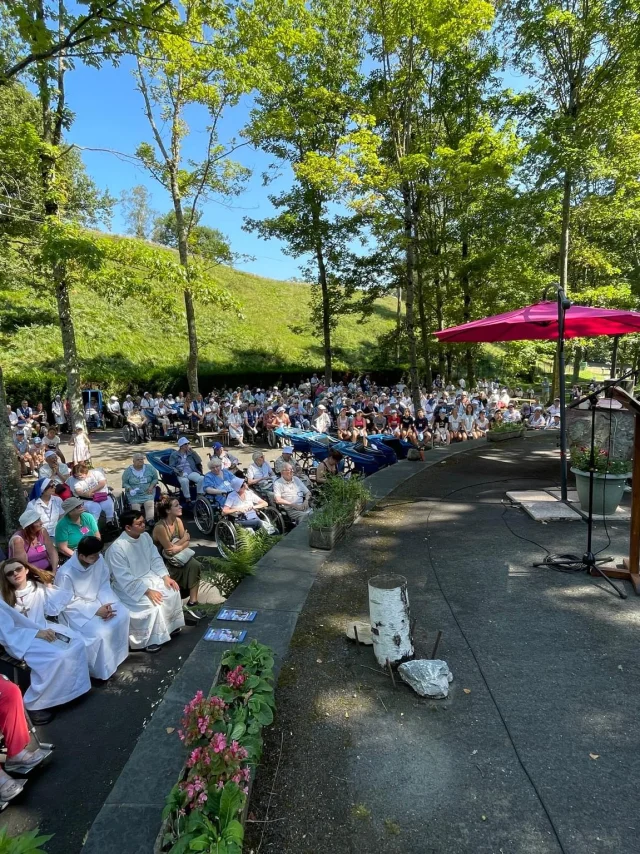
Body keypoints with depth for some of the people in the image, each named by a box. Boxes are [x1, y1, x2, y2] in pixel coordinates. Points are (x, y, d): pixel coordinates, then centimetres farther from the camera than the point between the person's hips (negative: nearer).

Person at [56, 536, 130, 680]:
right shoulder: (66, 573, -29)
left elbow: (104, 584, -2)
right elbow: (68, 603, -21)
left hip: (95, 600, 6)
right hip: (75, 610, -6)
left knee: (122, 615, -12)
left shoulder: (98, 560, -14)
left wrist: (107, 604, -19)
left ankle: (116, 655, 8)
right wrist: (96, 610, -26)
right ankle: (100, 670, 1)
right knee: (100, 633, -25)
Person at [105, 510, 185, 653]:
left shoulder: (145, 536, -5)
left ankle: (171, 624, 14)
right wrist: (147, 591, -27)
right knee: (153, 604, -24)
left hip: (148, 577, 7)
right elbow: (125, 579, -26)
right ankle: (150, 639, -4)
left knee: (173, 591, -6)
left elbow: (155, 559, 5)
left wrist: (166, 576, -9)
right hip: (128, 587, -7)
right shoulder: (117, 548, -27)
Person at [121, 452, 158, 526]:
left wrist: (151, 486, -5)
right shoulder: (128, 471, 4)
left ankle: (150, 522, -36)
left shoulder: (150, 468, 6)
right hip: (134, 495, 1)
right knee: (135, 507, -24)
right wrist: (130, 489, -12)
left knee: (150, 504, -27)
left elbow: (155, 479, 13)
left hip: (148, 493, -1)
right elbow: (124, 483, 7)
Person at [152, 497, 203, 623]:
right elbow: (169, 549, -23)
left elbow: (186, 541, 0)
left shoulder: (178, 520, -3)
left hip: (176, 556, 6)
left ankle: (192, 603, -15)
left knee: (195, 565, -19)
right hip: (162, 562, -6)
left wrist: (178, 547, -21)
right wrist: (184, 538, -10)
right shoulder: (160, 528, -25)